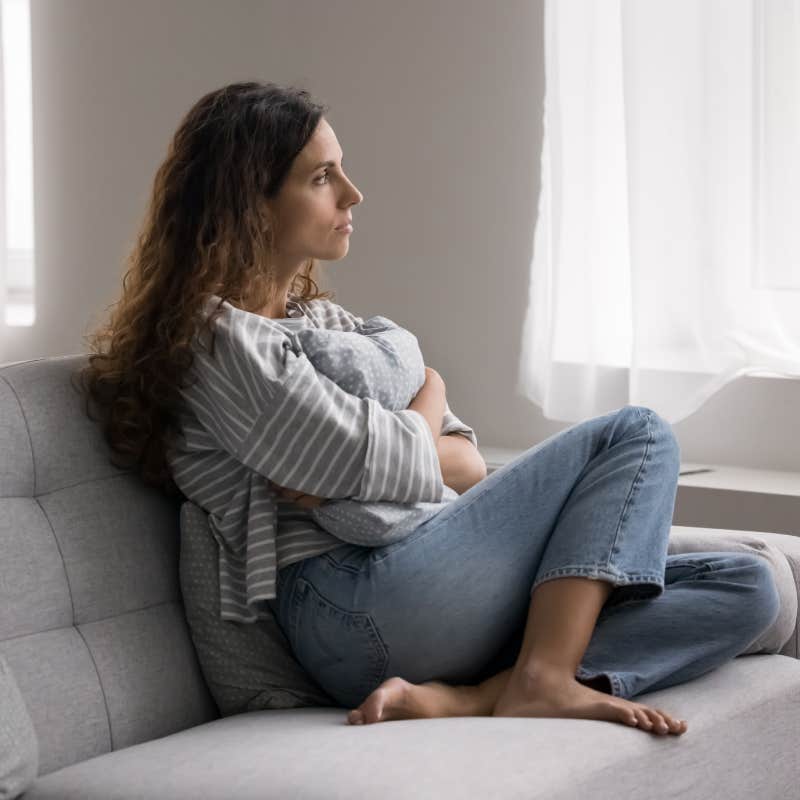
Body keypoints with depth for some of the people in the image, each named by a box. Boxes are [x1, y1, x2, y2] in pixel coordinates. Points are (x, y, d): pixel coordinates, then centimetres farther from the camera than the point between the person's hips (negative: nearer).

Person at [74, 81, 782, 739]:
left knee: (746, 589, -4)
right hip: (353, 608, -9)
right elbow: (391, 466, -13)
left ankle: (457, 698, -21)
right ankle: (543, 678, -22)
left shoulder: (322, 318, 26)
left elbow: (465, 464, 17)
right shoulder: (217, 335, -3)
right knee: (637, 434, -6)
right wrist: (424, 432, 11)